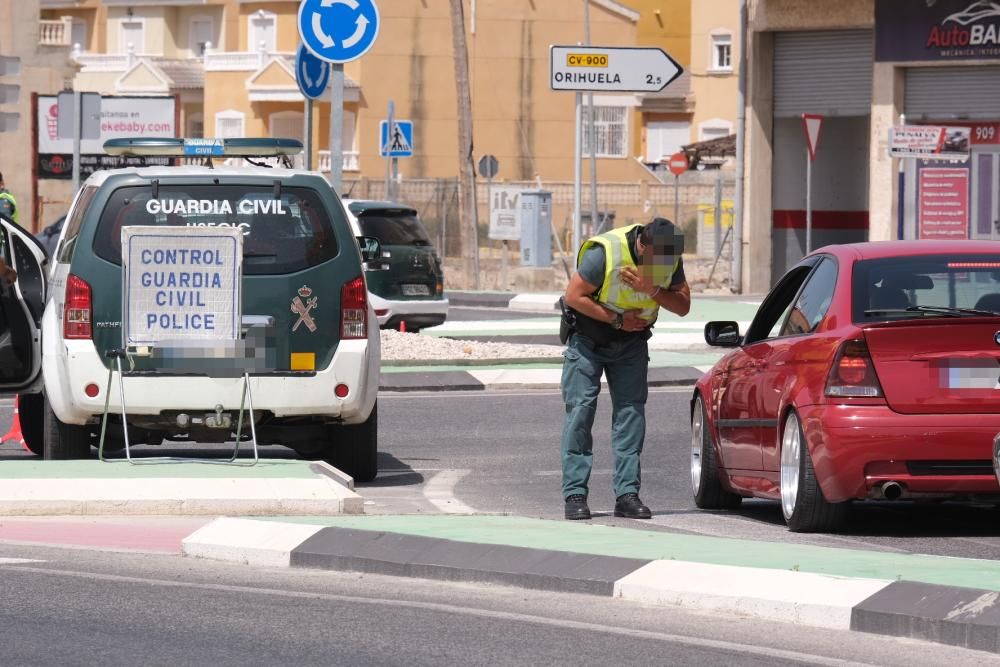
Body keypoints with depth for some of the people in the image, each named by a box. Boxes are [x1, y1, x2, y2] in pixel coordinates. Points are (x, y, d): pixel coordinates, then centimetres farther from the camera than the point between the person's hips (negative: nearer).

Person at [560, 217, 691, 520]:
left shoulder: (671, 258, -13)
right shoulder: (604, 253, -28)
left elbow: (683, 305, -9)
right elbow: (574, 296, -22)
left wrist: (652, 290, -28)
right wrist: (617, 320, -21)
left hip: (631, 340, 4)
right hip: (588, 335, -4)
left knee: (631, 410, -5)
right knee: (580, 409, -9)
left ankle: (627, 493, -4)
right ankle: (575, 494, -8)